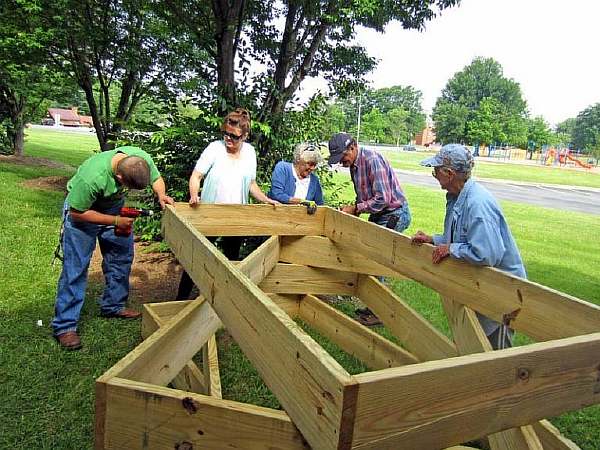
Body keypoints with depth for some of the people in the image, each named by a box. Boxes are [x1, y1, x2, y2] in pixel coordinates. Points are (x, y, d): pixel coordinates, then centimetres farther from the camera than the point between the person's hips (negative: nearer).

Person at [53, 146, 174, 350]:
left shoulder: (143, 158, -26)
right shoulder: (90, 178, -41)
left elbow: (156, 178, -5)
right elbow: (77, 213, -26)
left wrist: (161, 195, -26)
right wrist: (115, 221, -27)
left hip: (115, 206, 6)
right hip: (81, 208, -6)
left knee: (122, 256, 10)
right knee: (75, 267, -7)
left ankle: (113, 306, 27)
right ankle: (65, 326, 0)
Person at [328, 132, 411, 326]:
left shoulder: (372, 160, -22)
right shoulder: (354, 164, 7)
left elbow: (382, 199, -26)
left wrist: (356, 208, -19)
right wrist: (353, 209, 0)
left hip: (394, 214, -9)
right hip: (378, 215, 9)